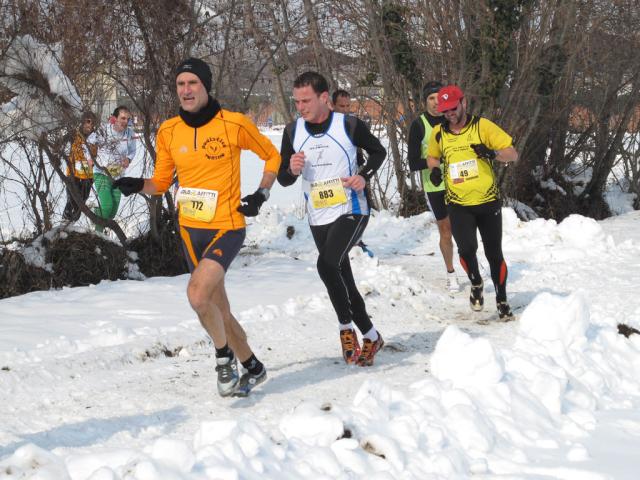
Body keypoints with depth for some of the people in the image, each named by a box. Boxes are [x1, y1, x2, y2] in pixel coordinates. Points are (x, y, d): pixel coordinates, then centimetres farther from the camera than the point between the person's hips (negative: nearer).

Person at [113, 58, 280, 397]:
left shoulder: (234, 124, -8)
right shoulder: (168, 132, 2)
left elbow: (271, 155, 7)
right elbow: (161, 182, 11)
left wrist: (261, 194, -5)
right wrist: (138, 186, -9)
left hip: (227, 227, -5)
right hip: (190, 229, 5)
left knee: (198, 294, -25)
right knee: (219, 311, 11)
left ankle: (224, 356, 0)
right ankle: (252, 368, 31)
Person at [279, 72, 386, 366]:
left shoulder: (348, 126, -10)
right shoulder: (293, 131, 1)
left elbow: (378, 151, 7)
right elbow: (282, 179, 9)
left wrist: (364, 175, -10)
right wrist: (292, 170, -14)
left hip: (351, 212, -5)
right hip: (318, 219, 5)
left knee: (327, 264, -27)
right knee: (343, 279, 10)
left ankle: (346, 327, -9)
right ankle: (370, 336, 27)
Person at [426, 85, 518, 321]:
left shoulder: (482, 126, -7)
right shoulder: (438, 133, 2)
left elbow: (513, 154, -7)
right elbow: (432, 156, 23)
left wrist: (492, 153, -27)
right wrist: (434, 169, 0)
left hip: (488, 202, -1)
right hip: (458, 204, 1)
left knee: (494, 254, 6)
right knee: (467, 248, -20)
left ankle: (502, 301, 24)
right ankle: (476, 284, 10)